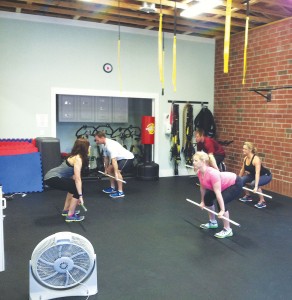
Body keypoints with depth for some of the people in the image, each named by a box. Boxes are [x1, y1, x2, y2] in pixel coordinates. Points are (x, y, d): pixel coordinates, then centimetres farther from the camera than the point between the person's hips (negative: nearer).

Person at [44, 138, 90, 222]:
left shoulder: (76, 156, 14)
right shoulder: (78, 159, -14)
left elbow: (74, 176, 18)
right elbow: (77, 179, -18)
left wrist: (78, 195, 22)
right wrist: (80, 196, -15)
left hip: (52, 175, 10)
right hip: (53, 178, -10)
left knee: (74, 187, 23)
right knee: (78, 190, -6)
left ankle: (66, 210, 32)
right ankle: (70, 216, 2)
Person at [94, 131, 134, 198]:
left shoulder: (110, 145, -31)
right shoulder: (104, 145, -1)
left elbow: (113, 160, -37)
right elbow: (106, 157, 9)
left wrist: (116, 174, -41)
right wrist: (106, 169, 14)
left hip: (127, 158, -11)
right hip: (120, 158, 11)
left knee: (117, 171, -26)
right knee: (109, 169, 15)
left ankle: (120, 192, -21)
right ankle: (112, 188, 24)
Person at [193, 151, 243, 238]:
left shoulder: (212, 173, -37)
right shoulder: (200, 173, -13)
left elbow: (218, 193, -34)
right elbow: (202, 187, 4)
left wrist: (222, 211, -31)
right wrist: (202, 202, 14)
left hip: (235, 183, -9)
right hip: (225, 184, 9)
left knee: (221, 202, -23)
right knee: (208, 198, 9)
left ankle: (227, 230, -7)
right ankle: (213, 222, 27)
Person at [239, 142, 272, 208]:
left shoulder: (256, 159, -30)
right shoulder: (245, 158, -7)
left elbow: (257, 173, -39)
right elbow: (242, 170, 7)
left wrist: (256, 187, -46)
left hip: (265, 175, -8)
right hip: (253, 175, 8)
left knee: (253, 183, -33)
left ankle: (262, 201, -17)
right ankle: (248, 196, 15)